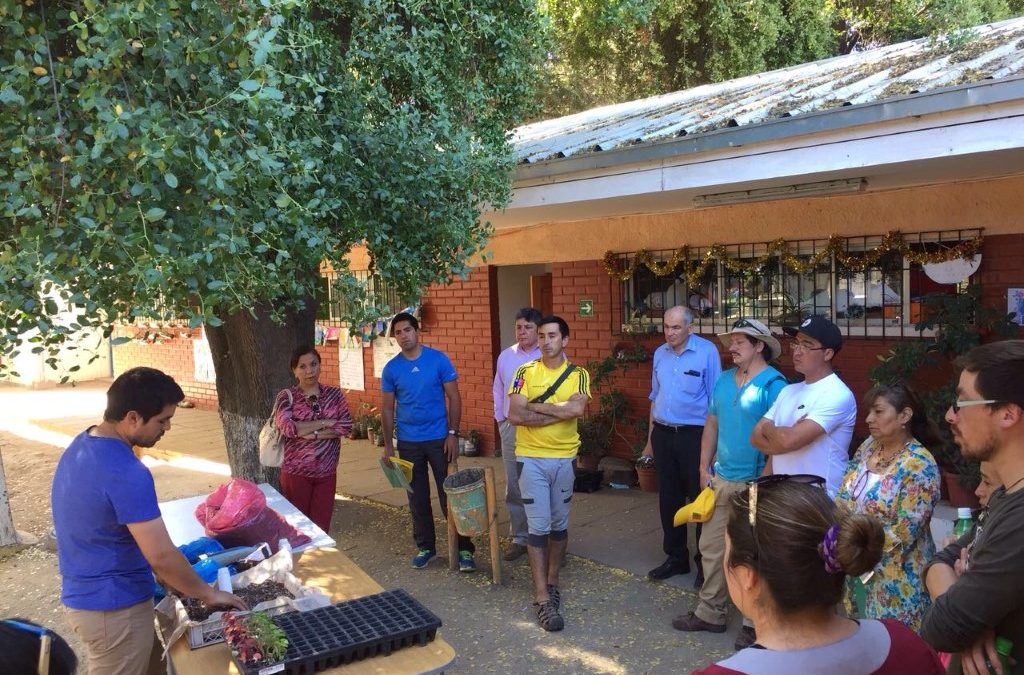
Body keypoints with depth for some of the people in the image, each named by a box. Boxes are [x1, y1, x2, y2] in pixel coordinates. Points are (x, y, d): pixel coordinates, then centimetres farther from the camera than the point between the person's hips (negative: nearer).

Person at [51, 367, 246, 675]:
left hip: (85, 596, 9)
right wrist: (208, 594, -12)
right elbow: (162, 555, -27)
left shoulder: (81, 445, 2)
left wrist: (158, 572, 14)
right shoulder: (126, 473, -29)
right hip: (113, 608, -9)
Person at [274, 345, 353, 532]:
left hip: (326, 473, 2)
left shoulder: (334, 394, 3)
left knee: (321, 527, 7)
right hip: (296, 473, -2)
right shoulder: (287, 396, -4)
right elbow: (288, 428, -20)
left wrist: (312, 434, -18)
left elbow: (346, 426, -9)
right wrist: (325, 422, -15)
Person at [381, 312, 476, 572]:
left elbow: (454, 398, -4)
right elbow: (387, 409, 6)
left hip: (439, 439, -2)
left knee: (450, 496, 1)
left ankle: (464, 549, 9)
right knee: (417, 498, 11)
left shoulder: (439, 359, -6)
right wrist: (388, 446, 3)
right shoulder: (391, 368, 1)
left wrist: (453, 434, -10)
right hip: (408, 443, 2)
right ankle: (425, 546, 26)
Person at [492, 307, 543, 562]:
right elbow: (498, 390, 17)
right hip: (511, 428, 4)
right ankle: (519, 538, 22)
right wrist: (500, 418, 11)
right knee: (514, 488, 10)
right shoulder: (506, 356, 8)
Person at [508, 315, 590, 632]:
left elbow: (577, 408, -19)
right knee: (539, 526, -2)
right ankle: (544, 599, 1)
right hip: (531, 458, -2)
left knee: (559, 524, 14)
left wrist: (534, 406, -16)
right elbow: (515, 415, -14)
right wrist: (559, 412, -15)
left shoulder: (578, 375, 0)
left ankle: (552, 582, 31)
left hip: (564, 458, 2)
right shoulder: (526, 372, -3)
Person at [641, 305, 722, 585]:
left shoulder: (707, 352, -11)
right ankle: (676, 557, 28)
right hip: (663, 435, 6)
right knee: (668, 498, 13)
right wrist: (650, 439, 16)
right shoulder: (659, 354, 7)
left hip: (694, 434, -5)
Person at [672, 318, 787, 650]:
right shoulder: (723, 380, 8)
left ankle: (754, 623, 21)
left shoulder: (773, 384, -13)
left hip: (754, 484, -7)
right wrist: (704, 467, 11)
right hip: (721, 480, 7)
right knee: (712, 548, 13)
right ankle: (710, 613, 28)